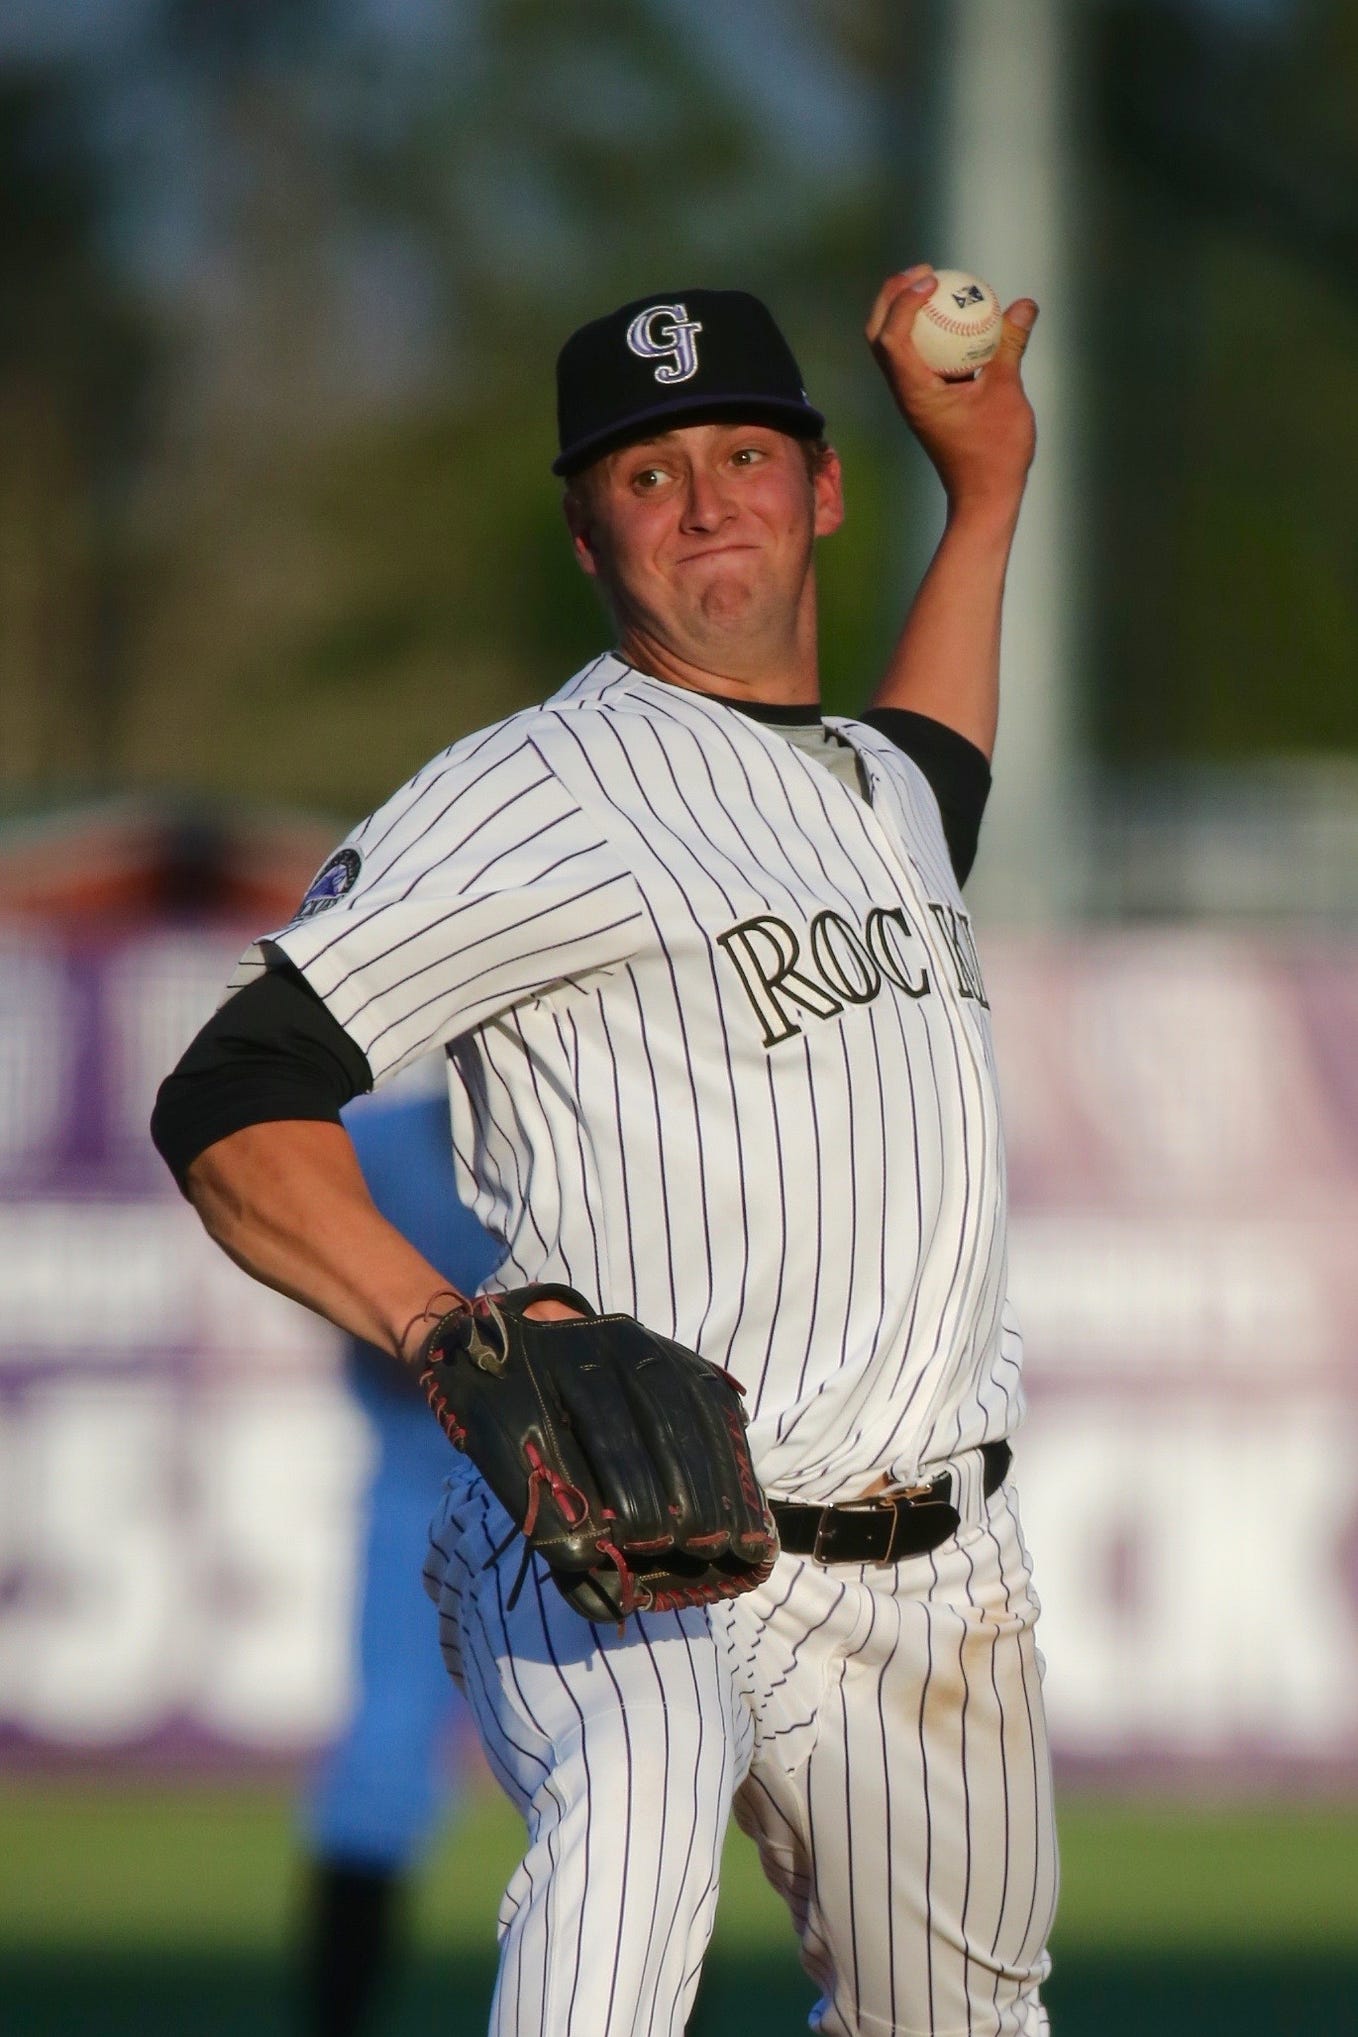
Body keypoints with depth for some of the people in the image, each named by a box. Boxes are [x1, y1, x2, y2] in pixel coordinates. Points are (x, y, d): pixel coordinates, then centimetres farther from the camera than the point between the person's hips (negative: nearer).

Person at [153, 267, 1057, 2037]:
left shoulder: (882, 783, 18)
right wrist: (448, 1332, -30)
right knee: (641, 1776, -38)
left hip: (936, 1566, 8)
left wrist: (987, 483, 40)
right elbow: (231, 1107, -14)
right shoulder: (536, 794, -7)